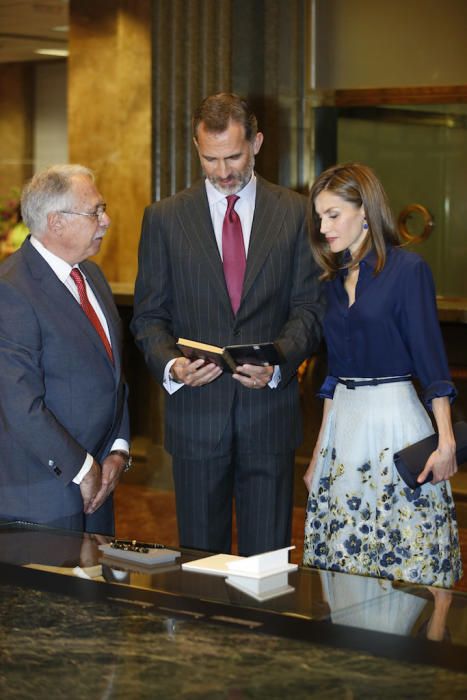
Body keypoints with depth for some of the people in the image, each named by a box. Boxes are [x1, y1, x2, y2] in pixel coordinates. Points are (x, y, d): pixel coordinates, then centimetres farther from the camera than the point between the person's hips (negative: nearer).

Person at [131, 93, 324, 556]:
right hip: (196, 411, 0)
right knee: (200, 558, 8)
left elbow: (310, 308, 2)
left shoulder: (295, 213, 4)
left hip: (269, 409, 0)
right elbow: (149, 315, 5)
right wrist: (170, 364, -15)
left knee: (268, 558, 4)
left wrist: (277, 361, -16)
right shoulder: (164, 218, 5)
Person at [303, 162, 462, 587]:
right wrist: (320, 450, 18)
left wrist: (446, 441, -17)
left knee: (404, 560, -4)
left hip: (394, 422, -7)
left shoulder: (408, 269, -7)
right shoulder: (337, 278, 13)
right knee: (344, 556, 7)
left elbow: (431, 361, -11)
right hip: (343, 423, 7)